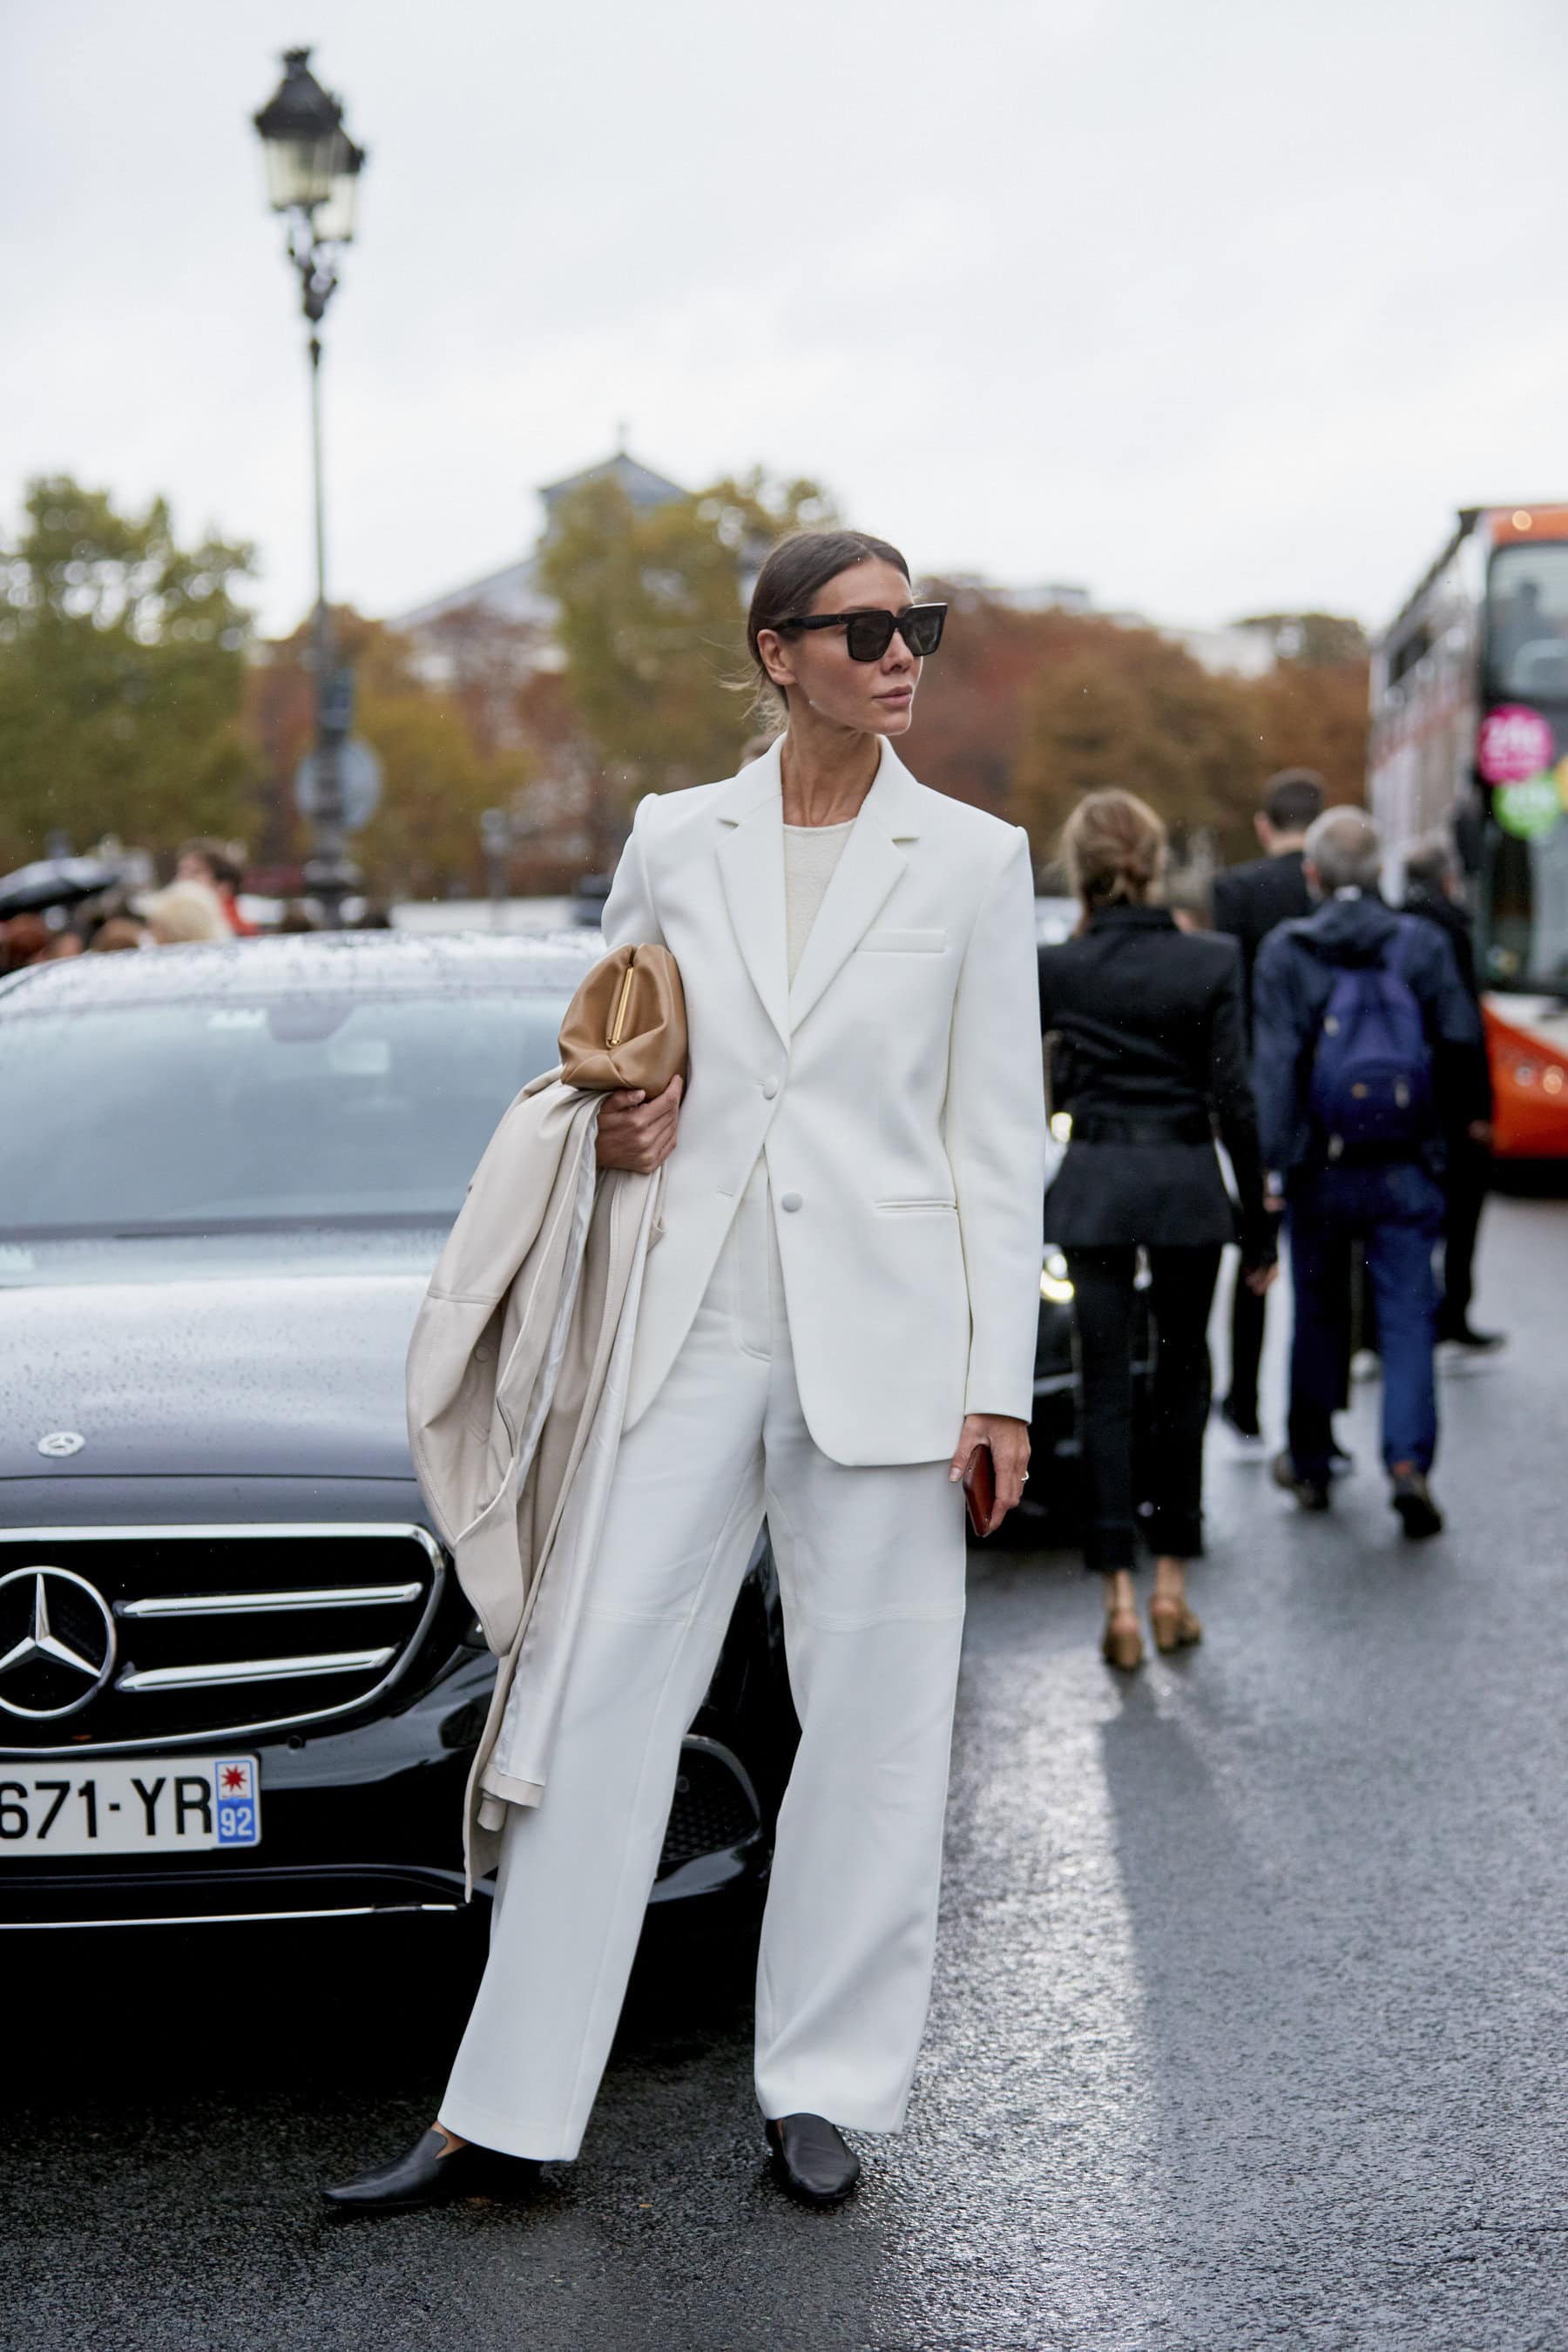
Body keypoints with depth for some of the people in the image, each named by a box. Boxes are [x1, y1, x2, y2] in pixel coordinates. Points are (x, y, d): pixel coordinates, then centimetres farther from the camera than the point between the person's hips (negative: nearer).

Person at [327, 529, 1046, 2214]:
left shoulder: (973, 859, 2)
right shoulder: (674, 841, 6)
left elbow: (999, 1141, 1)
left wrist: (1001, 1384, -4)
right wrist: (612, 1132, -3)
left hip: (884, 1341, -1)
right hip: (694, 1329, 2)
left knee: (870, 1723, 4)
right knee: (598, 1699, 1)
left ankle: (824, 2089, 19)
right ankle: (500, 2109, 8)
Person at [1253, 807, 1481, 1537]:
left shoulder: (1284, 952, -5)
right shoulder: (1423, 944, 0)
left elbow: (1274, 1061, -11)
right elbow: (1460, 1040, -3)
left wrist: (1273, 1162, -12)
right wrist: (1432, 1118, 13)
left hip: (1320, 1170, 0)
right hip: (1405, 1170, 0)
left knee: (1317, 1315, 14)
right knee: (1408, 1317, 2)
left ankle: (1309, 1463, 25)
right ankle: (1408, 1461, -15)